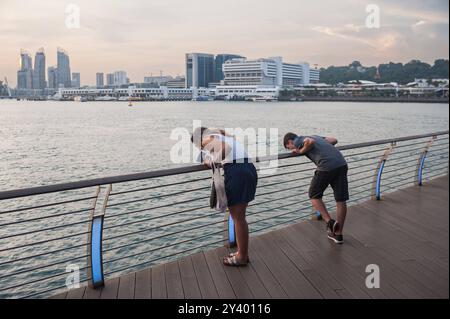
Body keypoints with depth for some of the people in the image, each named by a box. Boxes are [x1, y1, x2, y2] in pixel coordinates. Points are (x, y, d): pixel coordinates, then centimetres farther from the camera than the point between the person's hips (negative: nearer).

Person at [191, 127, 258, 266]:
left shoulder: (208, 139, 2)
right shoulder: (225, 137, 28)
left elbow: (226, 147, -15)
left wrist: (213, 162, -4)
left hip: (236, 171, -8)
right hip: (249, 168, 9)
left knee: (237, 218, 4)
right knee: (240, 217, 20)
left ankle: (242, 257, 16)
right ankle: (243, 253, 30)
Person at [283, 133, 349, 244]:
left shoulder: (298, 141, 10)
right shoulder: (315, 136, 32)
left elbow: (310, 142, -11)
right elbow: (334, 140, 30)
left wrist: (301, 151, 4)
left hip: (326, 166, -7)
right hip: (341, 163, 7)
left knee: (314, 195, 13)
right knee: (341, 200, 9)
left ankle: (329, 222, 3)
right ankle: (338, 234, 19)